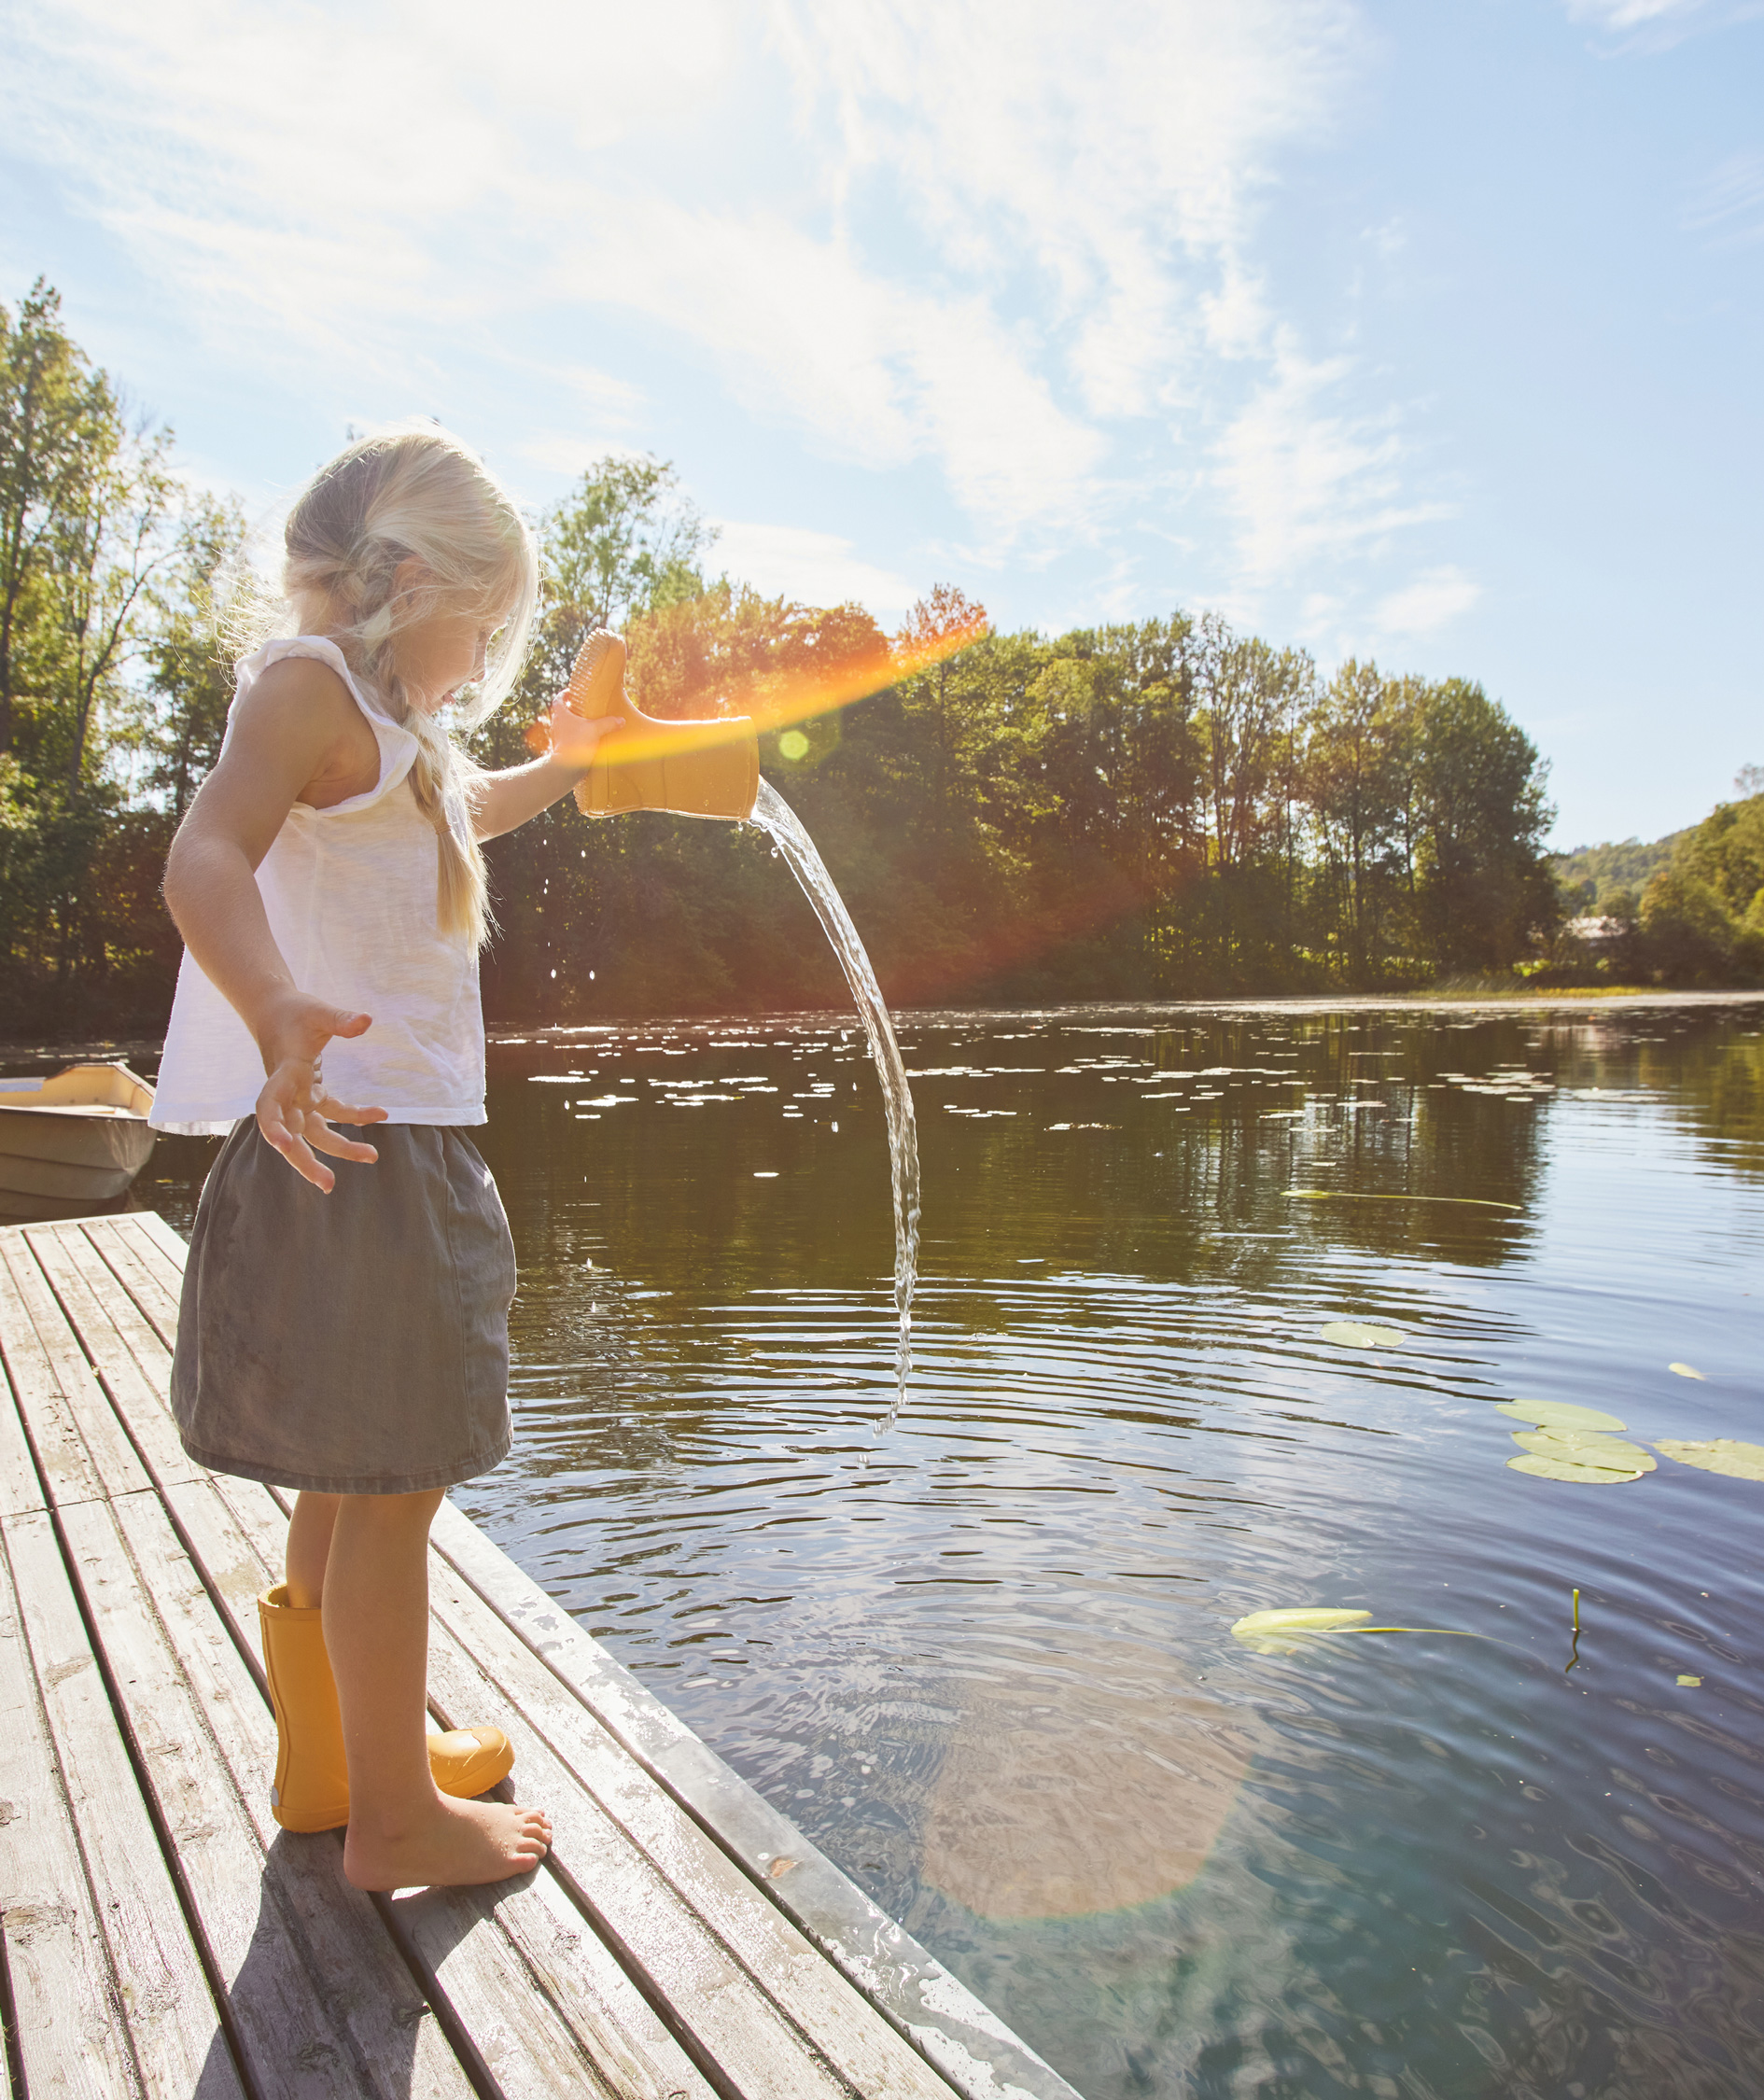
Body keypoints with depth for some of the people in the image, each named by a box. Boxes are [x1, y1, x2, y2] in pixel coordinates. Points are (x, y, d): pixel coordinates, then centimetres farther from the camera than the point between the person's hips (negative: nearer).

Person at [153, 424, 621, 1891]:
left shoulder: (385, 724, 21)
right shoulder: (309, 682, -10)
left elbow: (448, 819, 44)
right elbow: (206, 858, -28)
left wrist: (557, 768, 49)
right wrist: (281, 1016, -46)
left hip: (403, 1144, 11)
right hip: (351, 1142, -11)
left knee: (363, 1477, 20)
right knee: (388, 1482, 0)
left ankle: (337, 1751, 38)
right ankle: (394, 1812, 16)